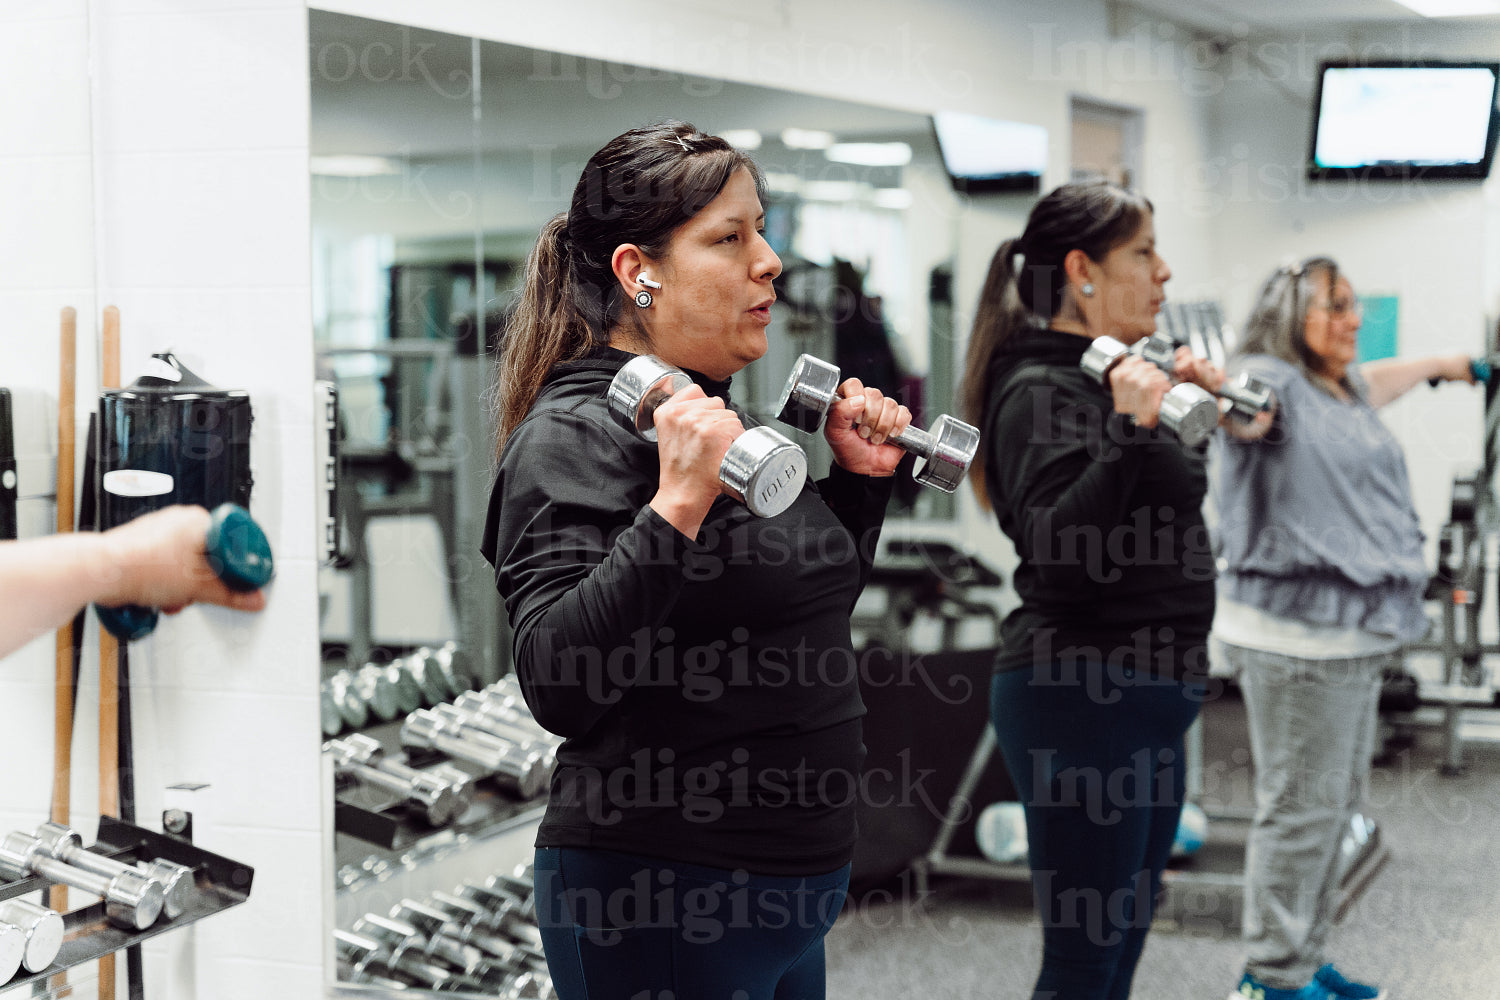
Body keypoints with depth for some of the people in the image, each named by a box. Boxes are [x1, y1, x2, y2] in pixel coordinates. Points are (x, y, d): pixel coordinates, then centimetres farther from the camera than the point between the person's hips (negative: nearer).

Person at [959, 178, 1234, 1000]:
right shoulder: (1042, 391, -14)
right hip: (1084, 696, -10)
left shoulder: (1101, 378, 14)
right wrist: (1130, 429, -30)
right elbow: (1059, 555, -26)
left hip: (1145, 695, 10)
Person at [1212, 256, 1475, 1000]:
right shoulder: (1273, 383, -12)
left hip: (1356, 632, 10)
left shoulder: (1345, 388, 16)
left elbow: (1378, 381, 40)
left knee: (1338, 800, 14)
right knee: (1300, 807, -5)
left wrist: (1443, 365, 57)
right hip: (1295, 637, -10)